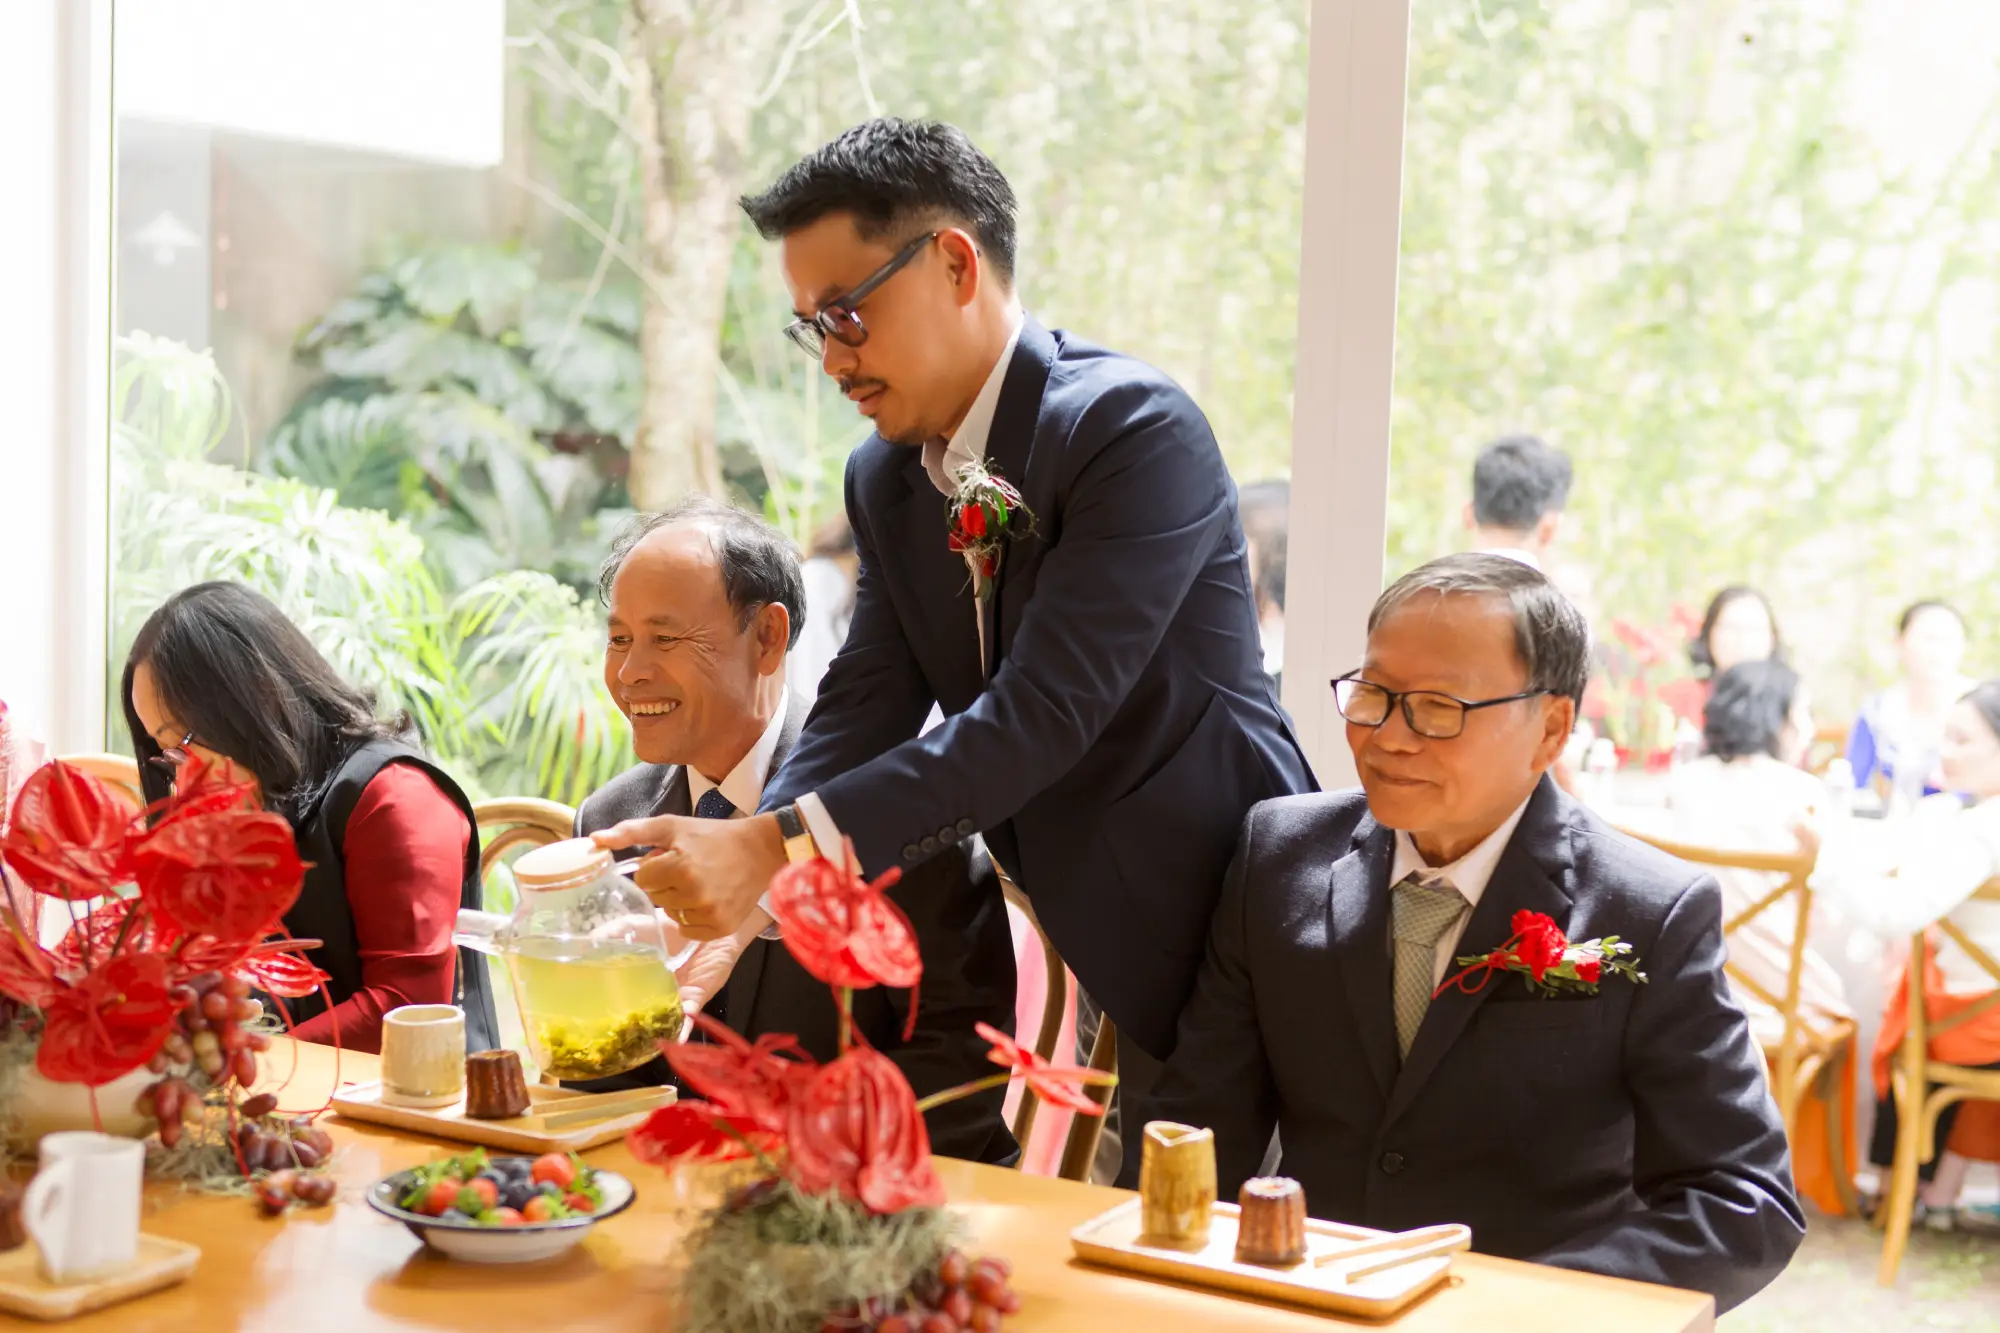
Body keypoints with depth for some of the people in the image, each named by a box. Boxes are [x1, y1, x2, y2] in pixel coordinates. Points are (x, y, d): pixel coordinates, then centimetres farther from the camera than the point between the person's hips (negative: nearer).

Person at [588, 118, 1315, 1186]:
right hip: (1109, 947, 7)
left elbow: (1044, 714, -29)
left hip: (1224, 924, -6)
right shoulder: (884, 478, 5)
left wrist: (780, 845, -33)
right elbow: (861, 707, -2)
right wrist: (729, 892, -20)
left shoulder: (1135, 427, -21)